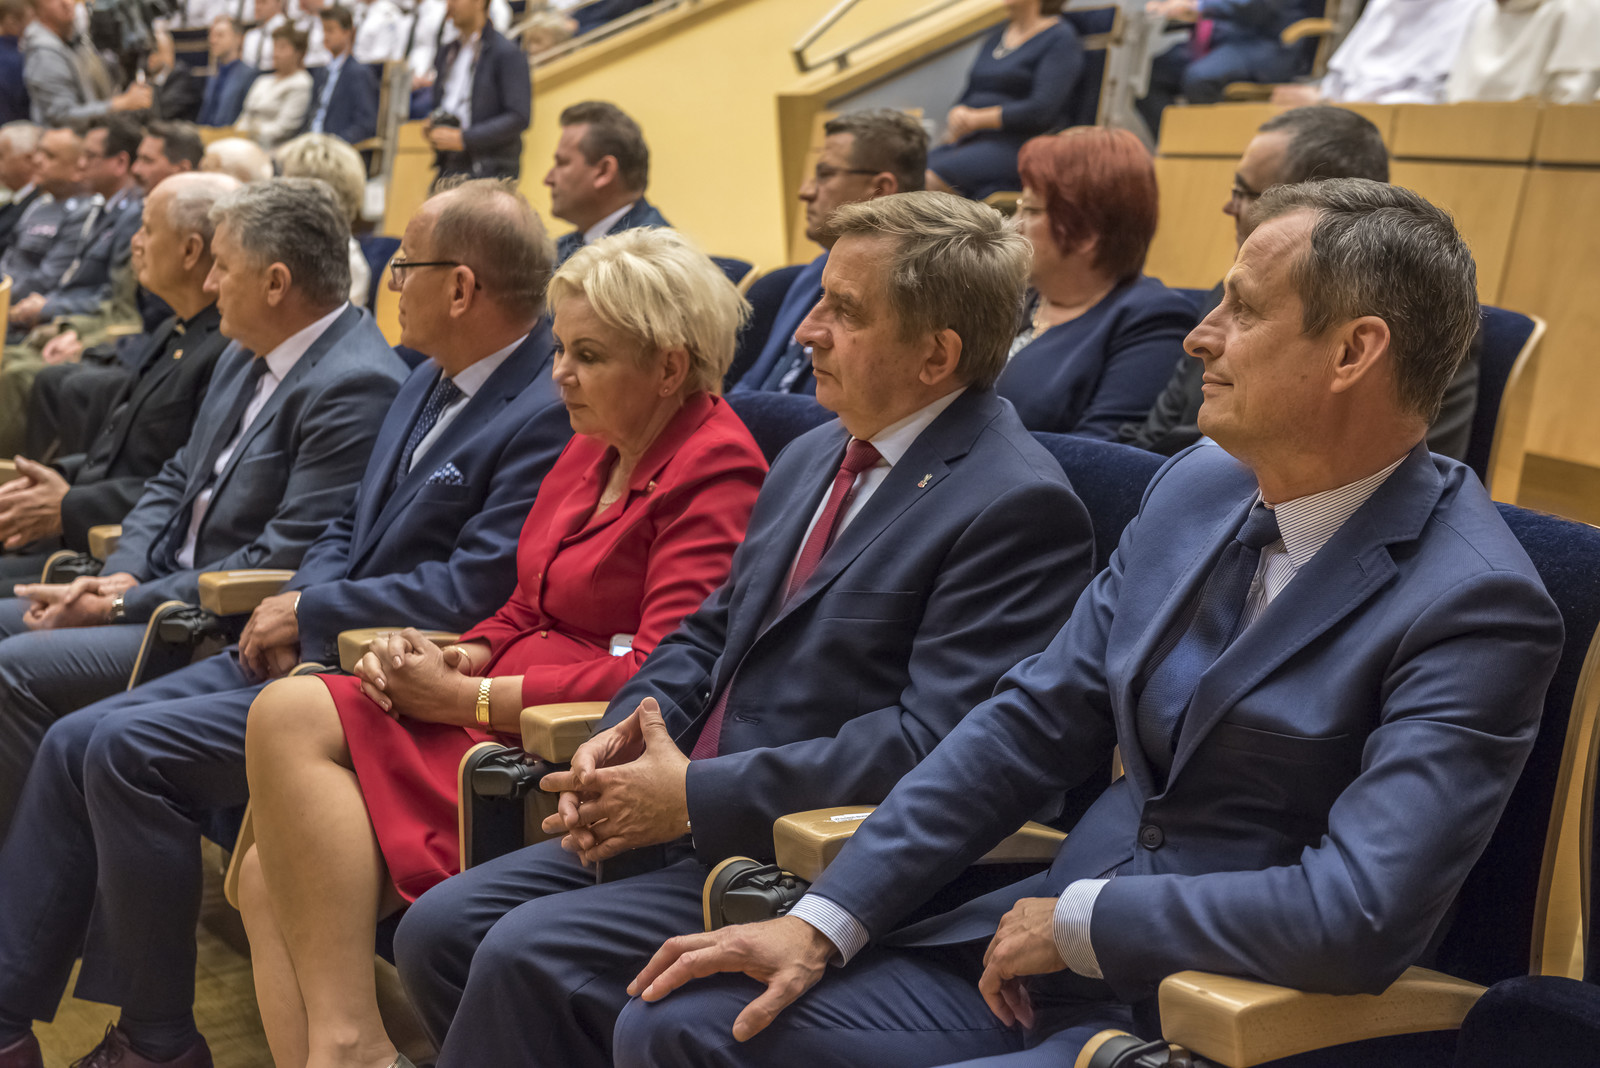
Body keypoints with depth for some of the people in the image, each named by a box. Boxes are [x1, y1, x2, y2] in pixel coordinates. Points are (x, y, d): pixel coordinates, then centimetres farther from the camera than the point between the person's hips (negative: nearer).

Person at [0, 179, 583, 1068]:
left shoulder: (547, 412, -17)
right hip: (318, 652, 10)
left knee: (129, 749, -19)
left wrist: (311, 611, -12)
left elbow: (469, 592, -22)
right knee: (76, 741, 0)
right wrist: (296, 610, -1)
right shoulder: (431, 383, 14)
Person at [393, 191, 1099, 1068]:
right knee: (439, 928, -2)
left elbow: (933, 743, -22)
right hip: (689, 823, 9)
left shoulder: (1017, 506, -14)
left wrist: (698, 795, -18)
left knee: (529, 956, -22)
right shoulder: (810, 459, 15)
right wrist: (627, 732, -1)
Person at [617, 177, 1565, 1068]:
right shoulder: (1197, 487, 6)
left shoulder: (1476, 606, -18)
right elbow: (1032, 723, 7)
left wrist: (1077, 920, -15)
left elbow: (1359, 919, -27)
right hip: (1044, 952, 7)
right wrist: (825, 921, 1)